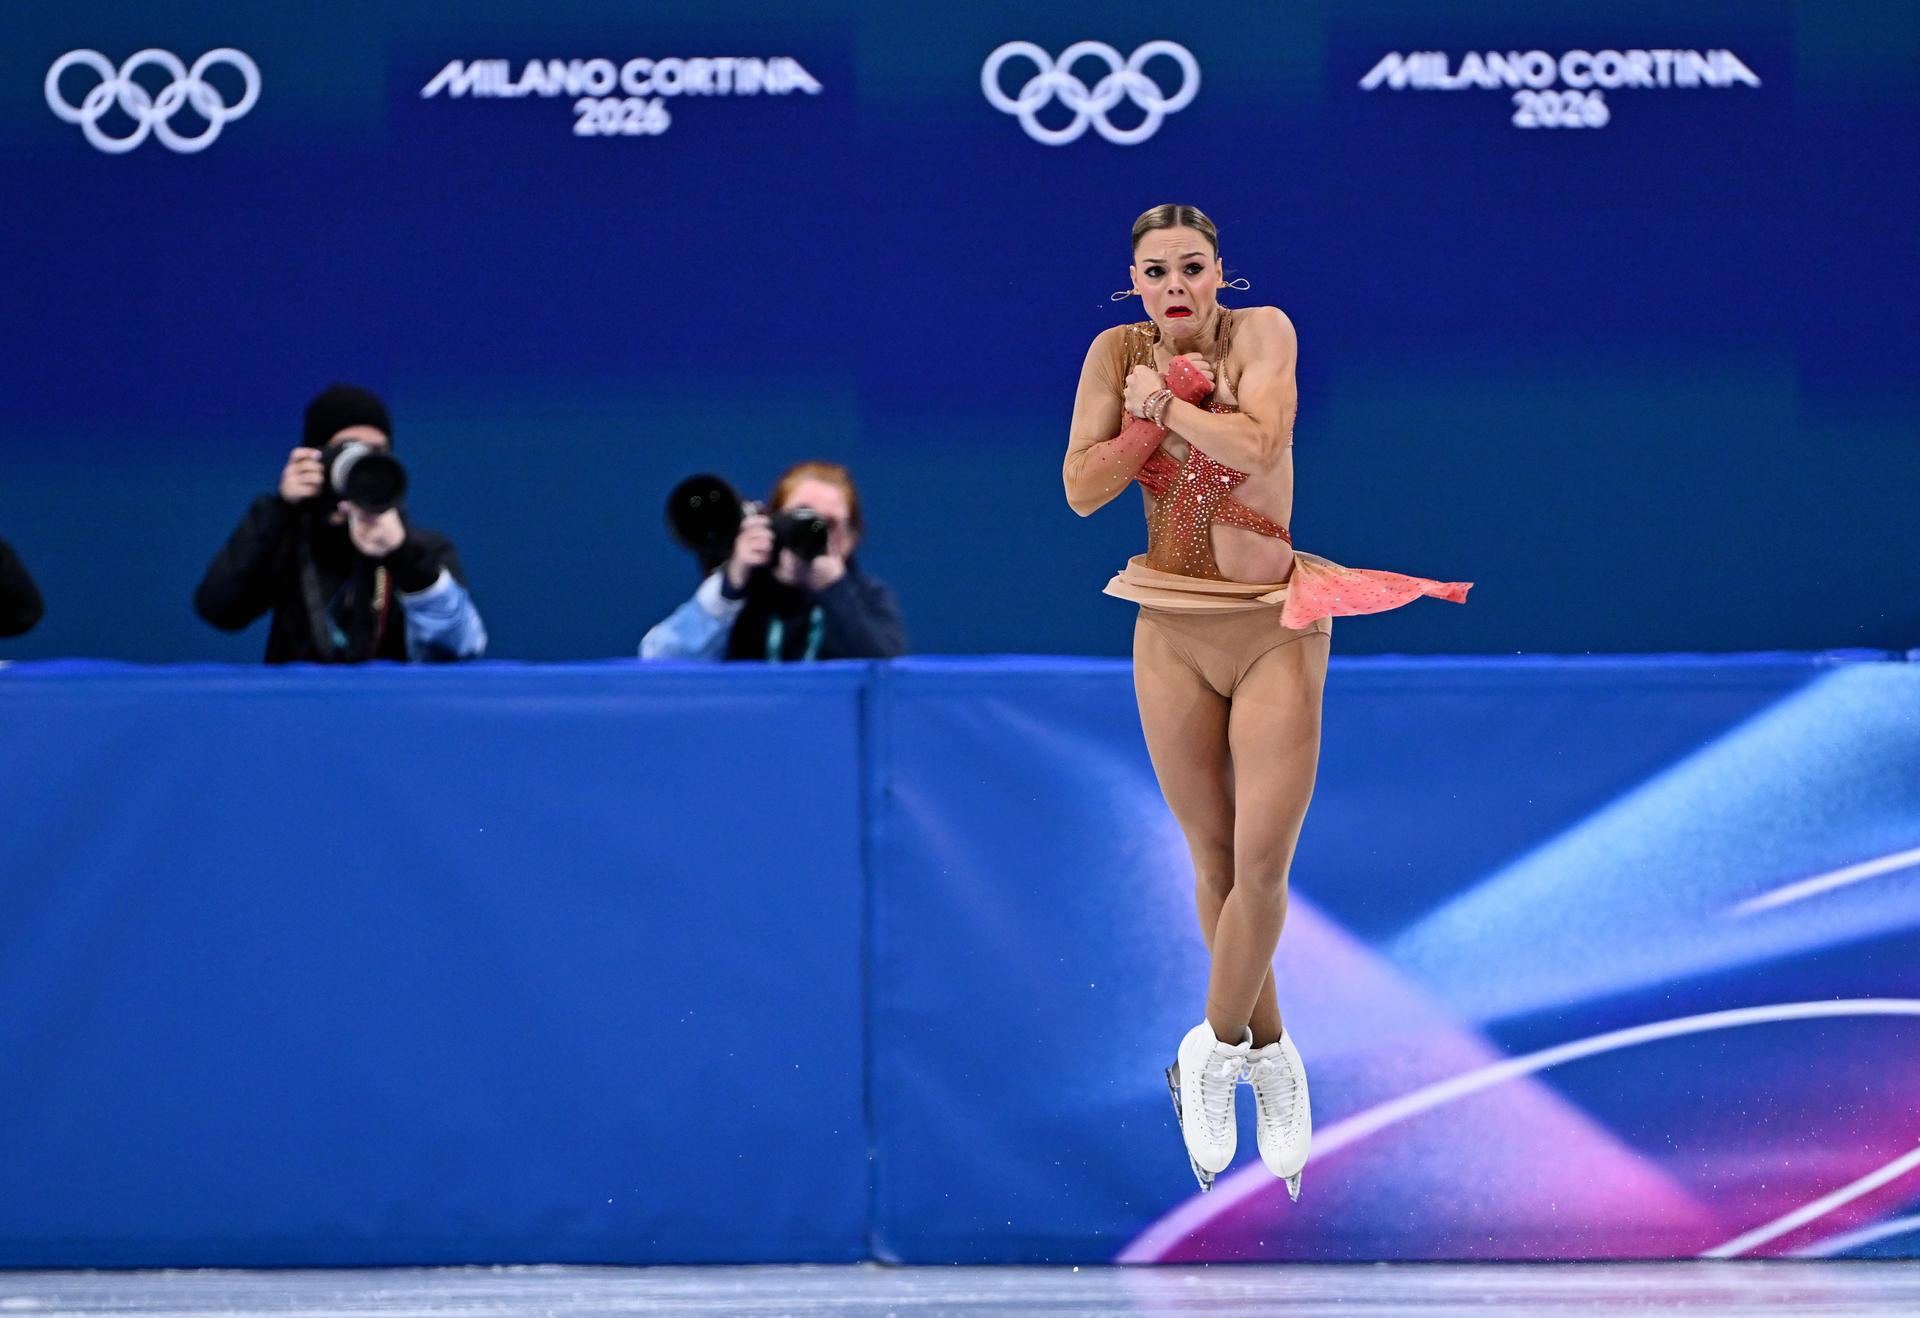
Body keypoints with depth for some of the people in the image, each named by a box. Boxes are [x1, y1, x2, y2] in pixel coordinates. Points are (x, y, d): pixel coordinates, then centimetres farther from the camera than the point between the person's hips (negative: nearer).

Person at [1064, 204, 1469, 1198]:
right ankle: (1270, 1054, 24)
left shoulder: (1261, 332, -9)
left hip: (1274, 630, -3)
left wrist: (1166, 403, -15)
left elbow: (1256, 444, -26)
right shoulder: (1118, 352, -1)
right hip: (1172, 635, 3)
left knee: (1262, 865, -10)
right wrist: (1150, 417, -17)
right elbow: (1081, 490, -6)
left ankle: (1215, 1049, 8)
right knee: (1214, 861, 9)